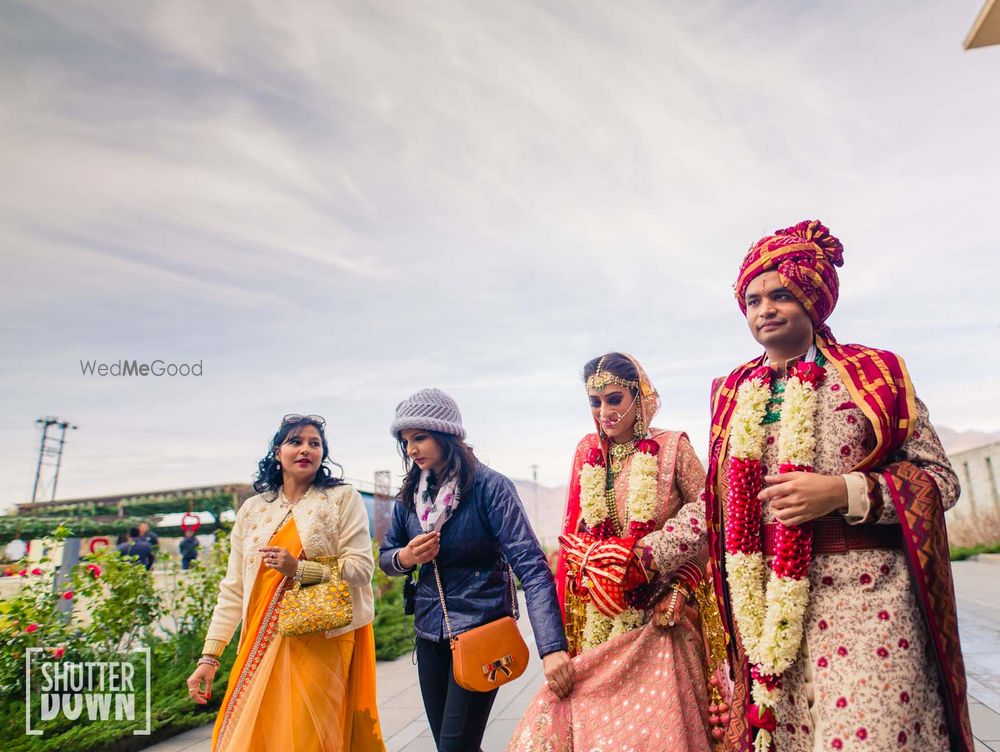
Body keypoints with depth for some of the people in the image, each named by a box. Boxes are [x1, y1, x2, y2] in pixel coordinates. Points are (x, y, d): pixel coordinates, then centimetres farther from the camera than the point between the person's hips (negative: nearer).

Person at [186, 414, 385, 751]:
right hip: (262, 645, 4)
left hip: (321, 643, -3)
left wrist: (299, 569, -19)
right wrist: (209, 656, 3)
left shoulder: (343, 499, -3)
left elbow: (362, 568, -10)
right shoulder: (252, 509, 8)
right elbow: (233, 589, 8)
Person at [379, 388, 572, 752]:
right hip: (429, 633, 6)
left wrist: (552, 648, -34)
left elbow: (531, 567, -24)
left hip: (481, 629, -5)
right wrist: (405, 558, -13)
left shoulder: (489, 486, -17)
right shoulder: (409, 494, 1)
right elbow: (385, 557, 11)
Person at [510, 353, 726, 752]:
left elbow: (705, 507, -6)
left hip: (655, 613, -3)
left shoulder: (672, 446, -6)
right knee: (592, 703, 6)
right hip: (599, 612, 3)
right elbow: (574, 530, 9)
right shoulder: (587, 451, 4)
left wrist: (648, 554, -15)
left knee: (653, 712, 2)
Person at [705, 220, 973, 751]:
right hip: (763, 602, 3)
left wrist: (845, 493, -16)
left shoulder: (874, 373, 2)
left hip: (862, 594, -2)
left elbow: (940, 479, -1)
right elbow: (715, 504, 13)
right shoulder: (733, 395, 9)